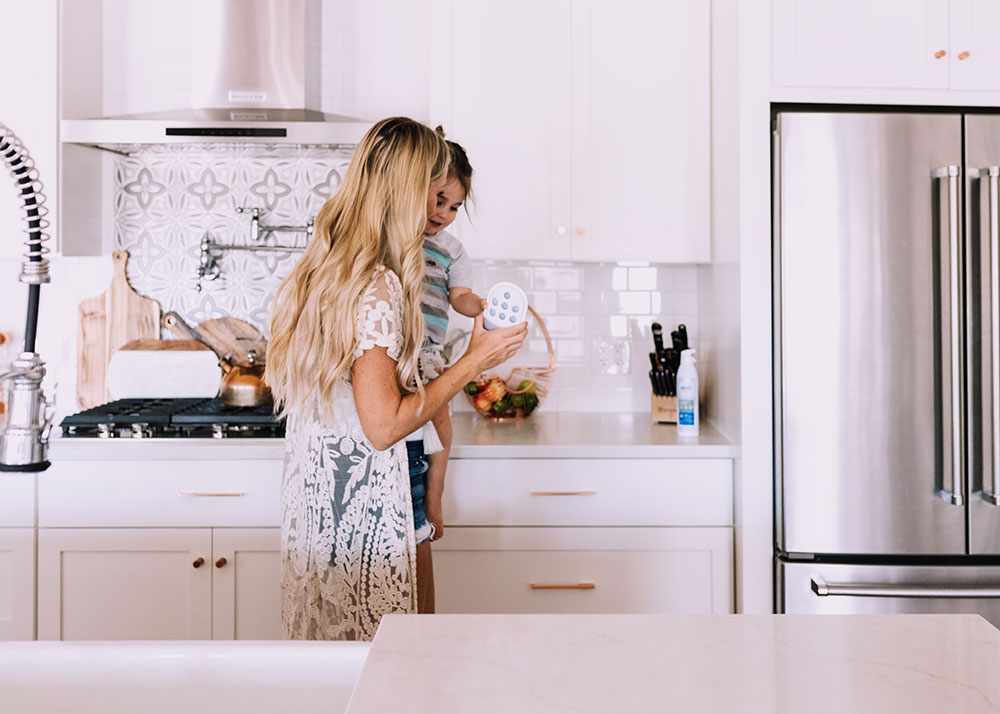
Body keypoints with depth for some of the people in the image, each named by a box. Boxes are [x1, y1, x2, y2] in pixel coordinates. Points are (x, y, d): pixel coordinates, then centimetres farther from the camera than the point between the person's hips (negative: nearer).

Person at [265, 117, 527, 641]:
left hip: (310, 495, 9)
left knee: (322, 638, 17)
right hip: (360, 506, -9)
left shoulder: (317, 268, 8)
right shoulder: (378, 288, -20)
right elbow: (384, 426, -19)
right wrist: (473, 363, -11)